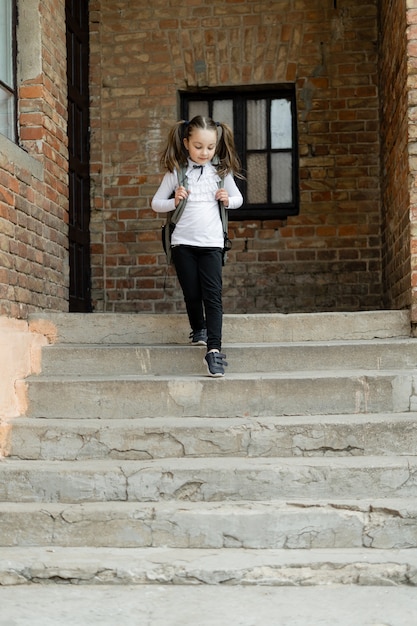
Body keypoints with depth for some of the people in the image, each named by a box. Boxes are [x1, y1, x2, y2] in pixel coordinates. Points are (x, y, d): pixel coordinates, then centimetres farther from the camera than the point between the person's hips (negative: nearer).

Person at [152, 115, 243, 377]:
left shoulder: (221, 171, 3)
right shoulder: (176, 172, 0)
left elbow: (238, 198, 17)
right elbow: (156, 203, 6)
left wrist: (228, 200, -5)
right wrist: (174, 201, -13)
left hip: (211, 242, 0)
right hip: (182, 242, 0)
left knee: (213, 295, -10)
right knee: (192, 294, 4)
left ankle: (214, 349, -14)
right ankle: (199, 329, 32)